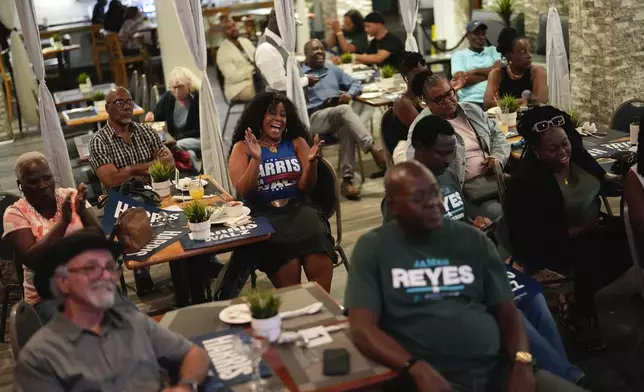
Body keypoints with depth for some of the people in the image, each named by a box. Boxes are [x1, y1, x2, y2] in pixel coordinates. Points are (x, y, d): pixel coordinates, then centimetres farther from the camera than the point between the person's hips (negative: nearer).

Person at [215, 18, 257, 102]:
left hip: (256, 77, 8)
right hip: (239, 87, -8)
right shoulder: (223, 52, -9)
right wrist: (253, 68, -18)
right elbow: (233, 77, -15)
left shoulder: (245, 41, 13)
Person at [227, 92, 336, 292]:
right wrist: (256, 159, -16)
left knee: (318, 250, -31)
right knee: (285, 254, -34)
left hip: (298, 207, 2)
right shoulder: (242, 147, 8)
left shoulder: (297, 142, 13)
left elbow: (305, 187, 7)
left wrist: (311, 161, -12)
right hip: (263, 214, -2)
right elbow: (243, 191, -3)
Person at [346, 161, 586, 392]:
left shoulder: (473, 240, 12)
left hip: (498, 369, 4)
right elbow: (363, 328, -6)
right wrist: (417, 368, -20)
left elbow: (507, 311, 13)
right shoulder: (373, 248, 2)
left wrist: (522, 362, -6)